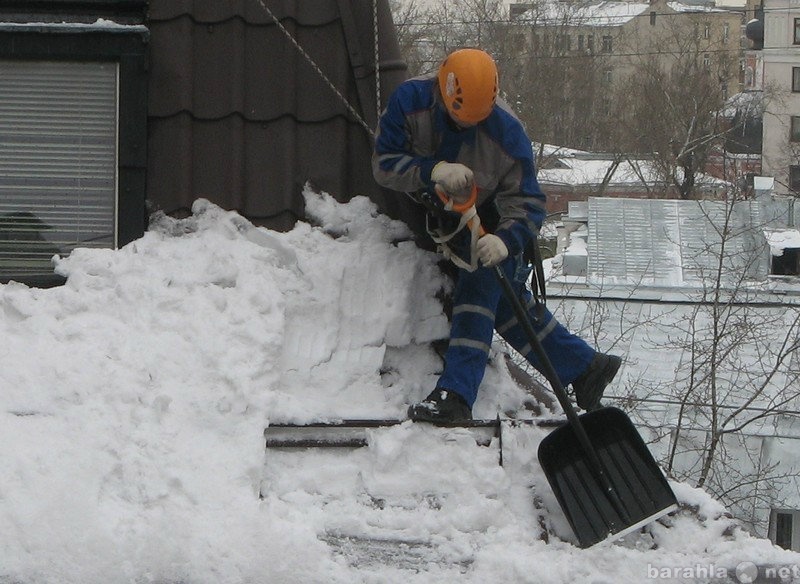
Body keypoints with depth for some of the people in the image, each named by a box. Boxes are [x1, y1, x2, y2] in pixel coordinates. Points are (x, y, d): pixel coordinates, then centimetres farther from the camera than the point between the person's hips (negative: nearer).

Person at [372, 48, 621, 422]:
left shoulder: (506, 131, -29)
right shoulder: (410, 101, -24)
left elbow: (526, 202, -25)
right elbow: (384, 163, -25)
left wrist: (505, 240, -45)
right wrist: (433, 170, -42)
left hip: (490, 225, -4)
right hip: (439, 220, 4)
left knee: (477, 292, -22)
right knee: (509, 304, 8)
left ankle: (456, 394, -27)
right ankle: (584, 367, 18)